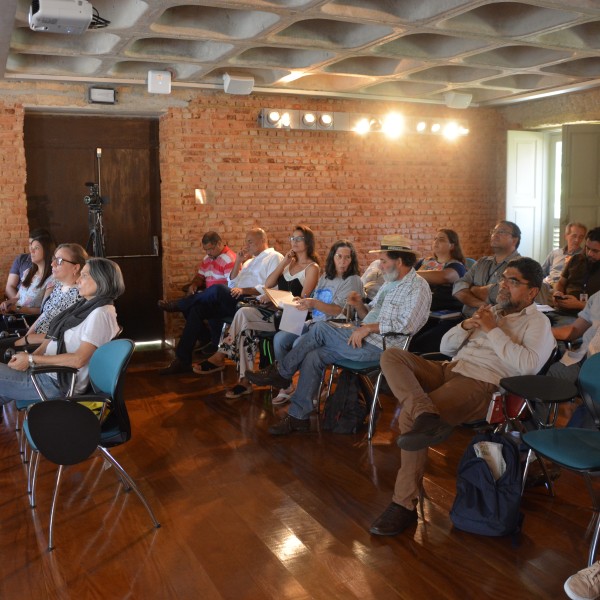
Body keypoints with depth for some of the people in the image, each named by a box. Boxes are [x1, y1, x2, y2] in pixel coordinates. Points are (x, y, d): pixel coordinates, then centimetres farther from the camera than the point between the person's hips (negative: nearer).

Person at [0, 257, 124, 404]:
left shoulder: (101, 314, -17)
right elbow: (55, 337, 14)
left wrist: (32, 360, -18)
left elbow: (78, 359, -22)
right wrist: (28, 357, -3)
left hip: (59, 382, -8)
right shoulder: (85, 305, 12)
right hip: (46, 370, 8)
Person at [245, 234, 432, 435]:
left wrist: (368, 328, -19)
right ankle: (298, 416, -4)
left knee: (321, 329, -18)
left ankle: (281, 373, -2)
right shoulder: (390, 284, 23)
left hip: (378, 347, -9)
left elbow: (405, 325, -20)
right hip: (366, 340, 9)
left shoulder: (418, 287, -7)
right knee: (313, 356, -9)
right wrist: (359, 305, 2)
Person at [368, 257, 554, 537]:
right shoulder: (490, 311, 25)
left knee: (409, 415, -27)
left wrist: (493, 330, -11)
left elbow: (528, 365, -15)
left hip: (482, 384, -7)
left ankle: (405, 504, -16)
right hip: (450, 369, 8)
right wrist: (466, 325, 4)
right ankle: (426, 417, -40)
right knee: (391, 355, -17)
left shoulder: (537, 323, 5)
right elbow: (445, 347, 24)